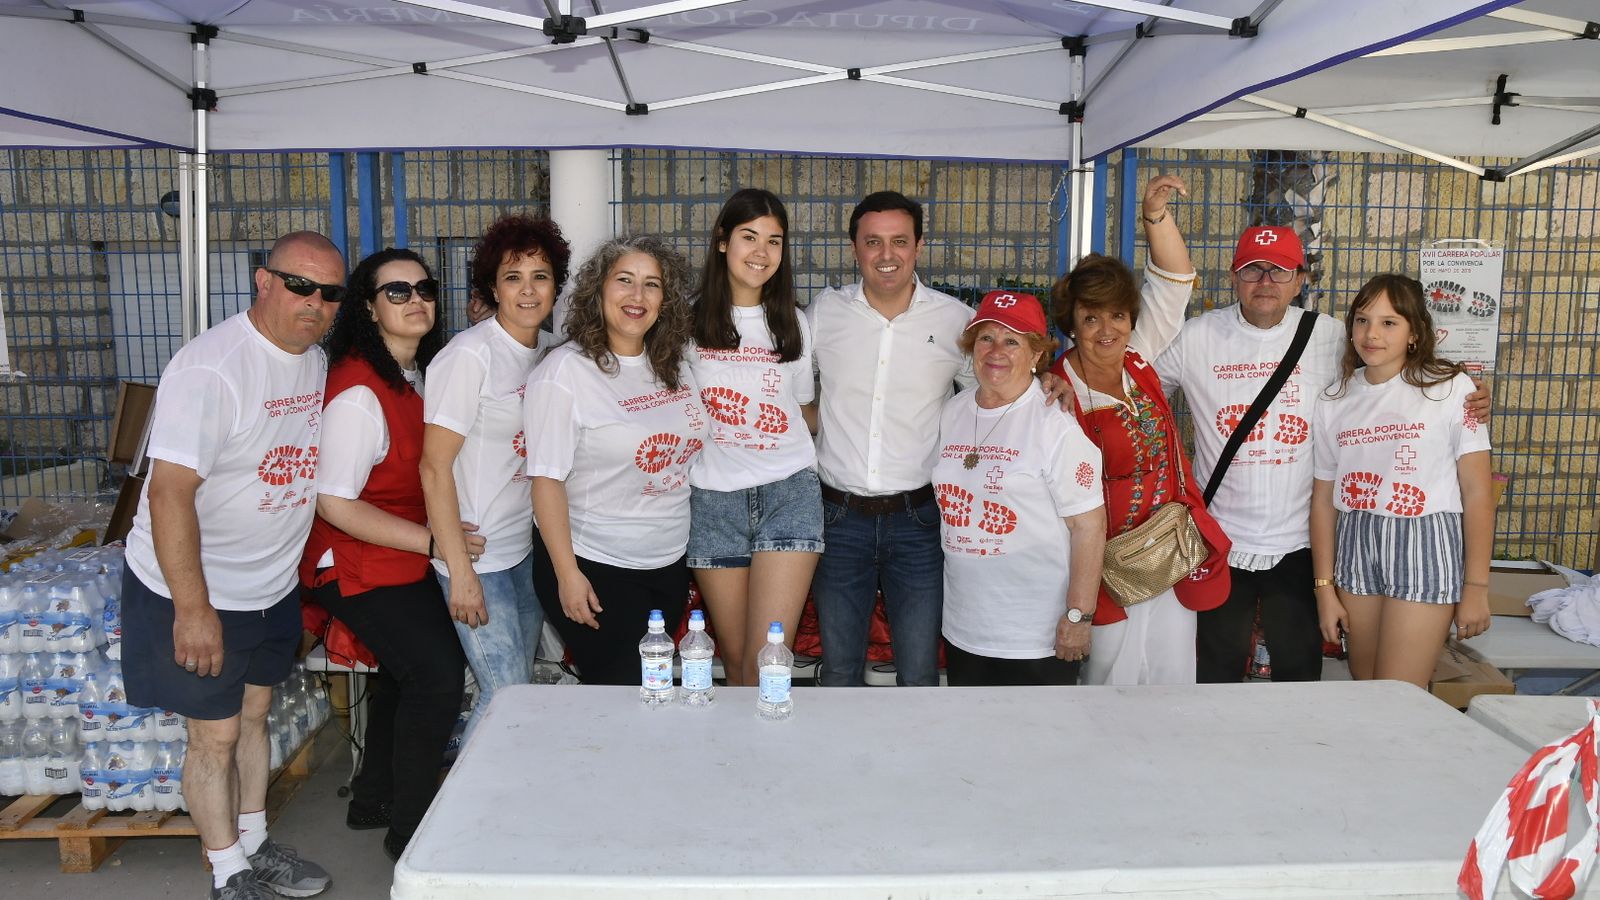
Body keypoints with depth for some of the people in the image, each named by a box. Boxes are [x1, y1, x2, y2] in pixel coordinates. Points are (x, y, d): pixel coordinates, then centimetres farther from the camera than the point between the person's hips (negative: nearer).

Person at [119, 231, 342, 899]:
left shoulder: (316, 360, 2)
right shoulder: (210, 367, -24)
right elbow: (170, 493, -27)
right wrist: (193, 608, -28)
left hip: (274, 584, 7)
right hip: (196, 590, -7)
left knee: (253, 713, 20)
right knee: (215, 734, 4)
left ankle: (254, 845, 36)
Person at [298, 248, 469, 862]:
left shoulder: (422, 372, 4)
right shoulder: (358, 392, -25)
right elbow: (334, 503, -25)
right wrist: (430, 540, -25)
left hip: (407, 556, 10)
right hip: (359, 564, -10)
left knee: (405, 669, 21)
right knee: (438, 675, -11)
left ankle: (374, 798, 40)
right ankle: (410, 831, 7)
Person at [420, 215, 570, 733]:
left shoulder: (547, 352, 7)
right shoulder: (470, 355, -15)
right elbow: (435, 467, -16)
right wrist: (460, 572, -18)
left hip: (528, 549, 7)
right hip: (478, 557, -7)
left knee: (515, 689, 13)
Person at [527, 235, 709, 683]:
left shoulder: (674, 366, 5)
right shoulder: (565, 371, -14)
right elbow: (547, 479, -16)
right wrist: (567, 574, -18)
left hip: (670, 563, 6)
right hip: (596, 567, -6)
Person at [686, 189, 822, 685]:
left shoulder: (793, 324, 11)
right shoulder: (691, 320, 4)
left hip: (788, 493, 0)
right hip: (714, 496, 0)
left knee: (766, 660, -12)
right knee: (735, 658, 7)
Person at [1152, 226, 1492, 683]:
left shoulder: (1331, 338, -1)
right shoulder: (1195, 337, -3)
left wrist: (1465, 406, -12)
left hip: (1299, 543, 1)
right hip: (1220, 540, -1)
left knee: (1299, 675, 14)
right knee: (1217, 673, 13)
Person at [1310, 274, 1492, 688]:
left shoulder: (1451, 388, -5)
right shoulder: (1333, 401, 5)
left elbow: (1477, 493, -5)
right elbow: (1324, 499, 7)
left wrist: (1476, 587, -6)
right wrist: (1324, 587, 6)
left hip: (1425, 548, -4)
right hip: (1356, 547, 4)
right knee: (1363, 689, 14)